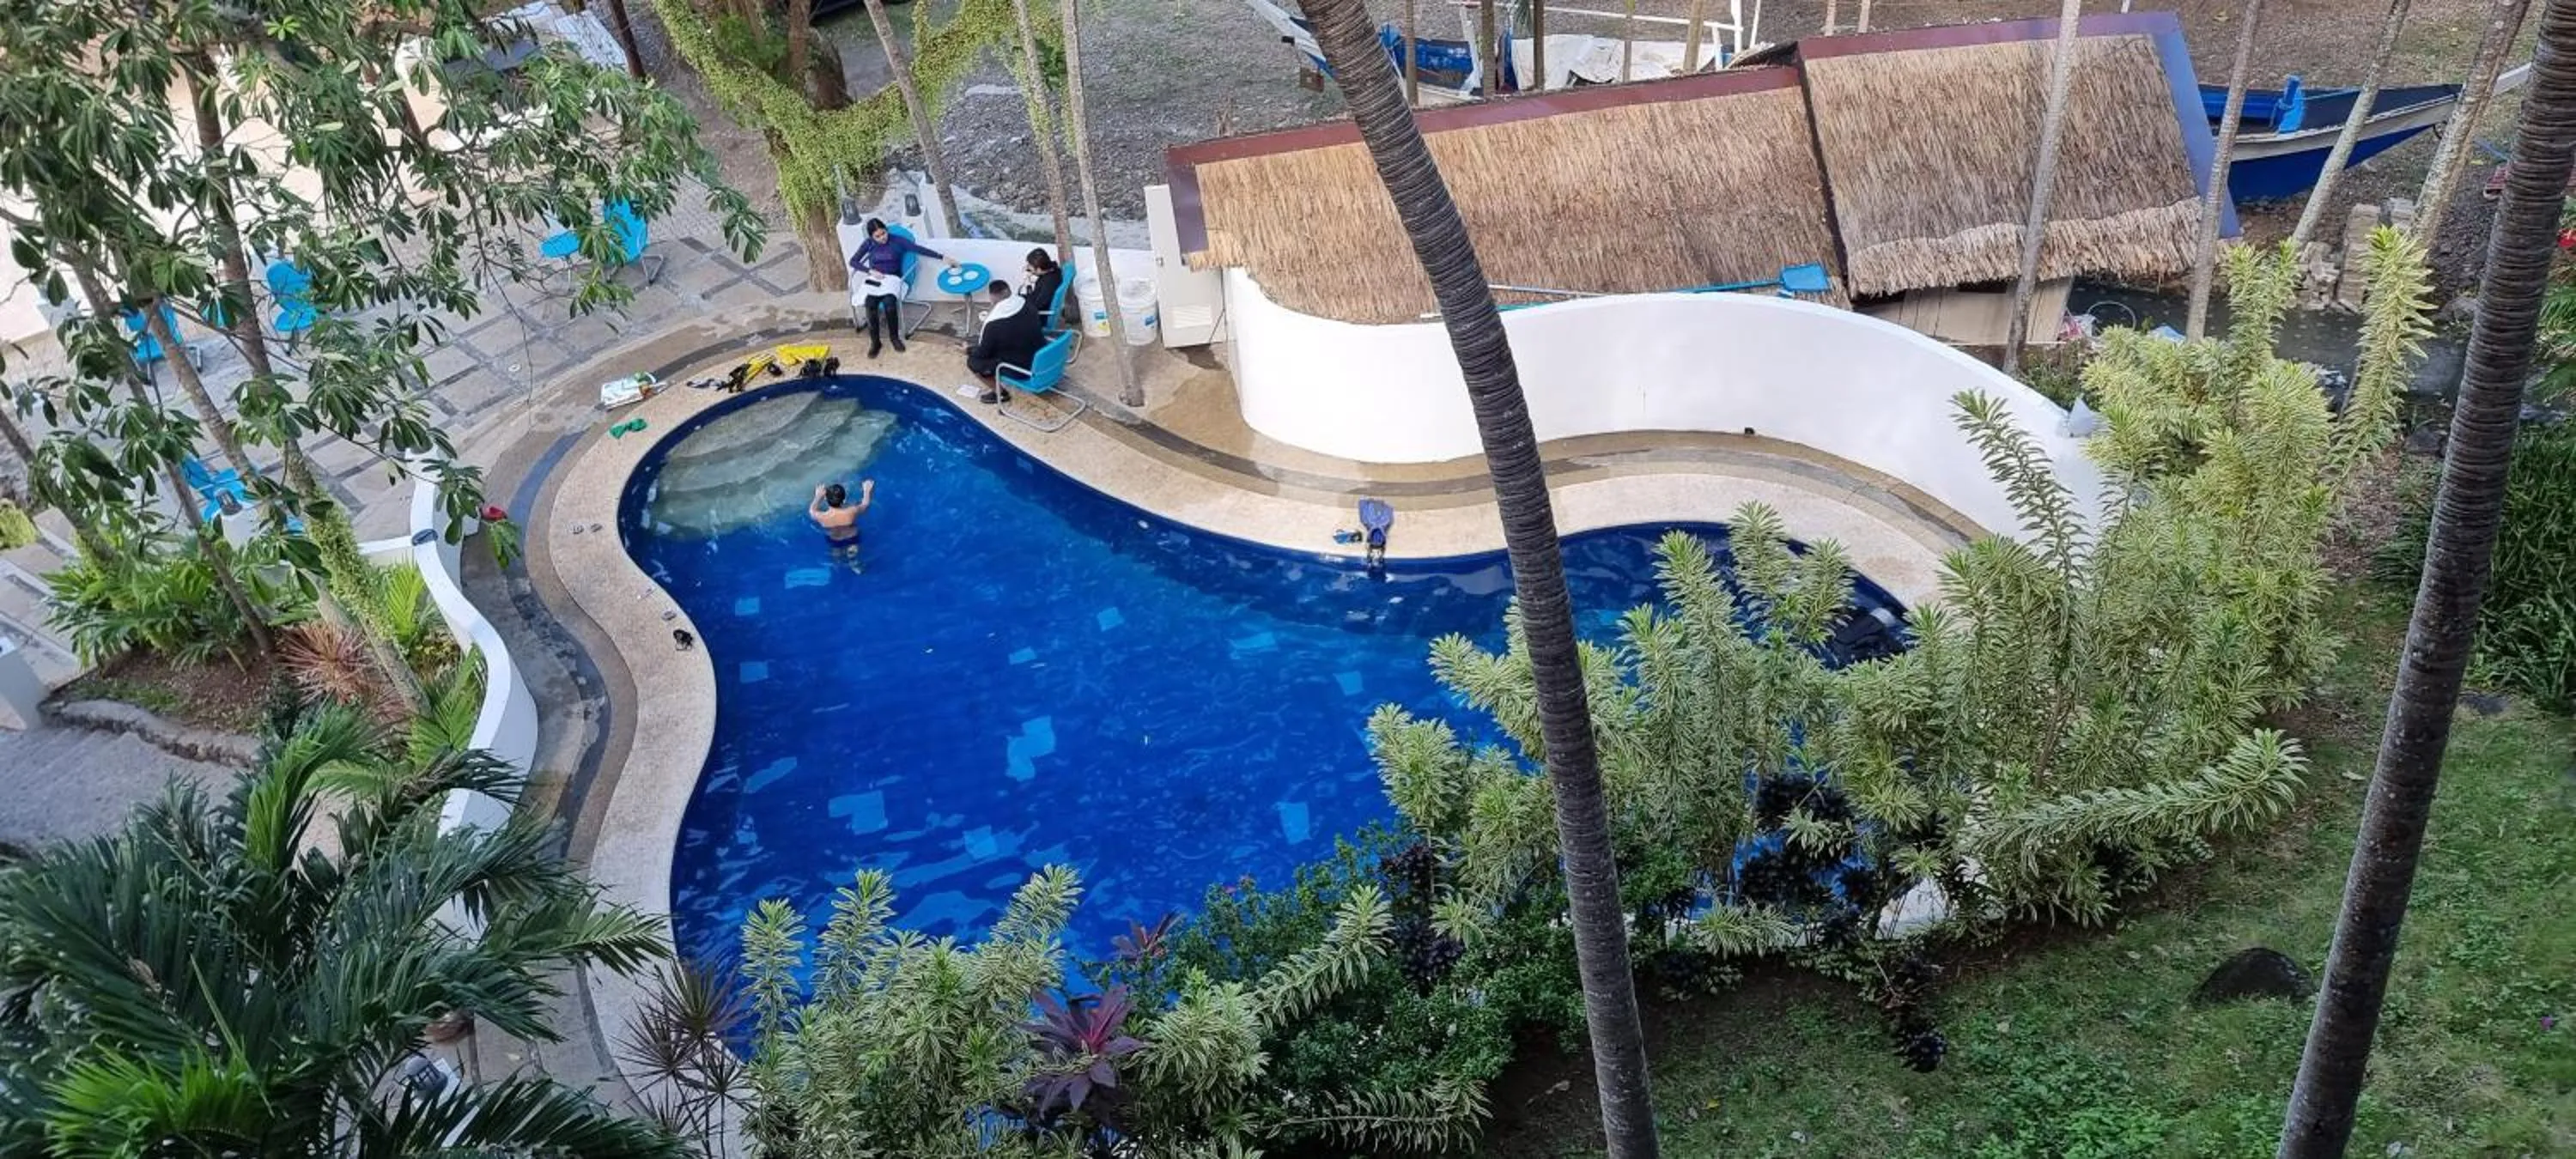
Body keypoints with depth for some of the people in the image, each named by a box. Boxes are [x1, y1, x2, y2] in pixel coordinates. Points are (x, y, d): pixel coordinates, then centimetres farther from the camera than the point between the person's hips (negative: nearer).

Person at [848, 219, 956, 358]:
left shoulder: (897, 240, -3)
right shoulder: (868, 244, 4)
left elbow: (919, 249, -9)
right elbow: (853, 261, 4)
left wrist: (942, 257, -15)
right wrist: (870, 271, -11)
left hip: (892, 278, -1)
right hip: (874, 279, 1)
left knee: (889, 302, -34)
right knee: (870, 303, -31)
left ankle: (895, 337, -13)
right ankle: (875, 342, -18)